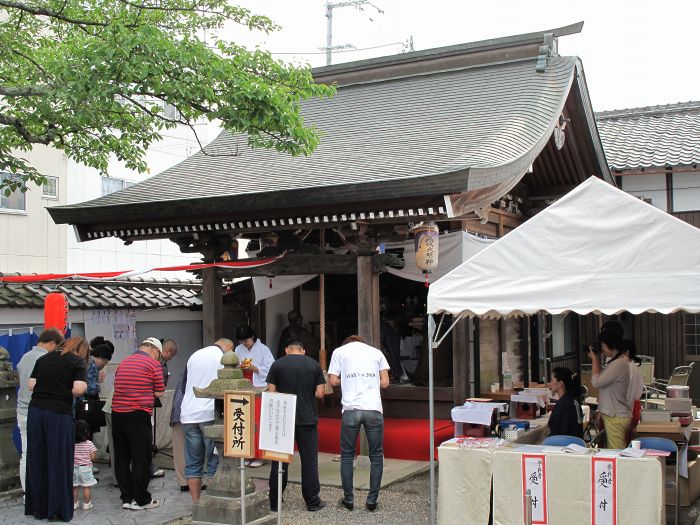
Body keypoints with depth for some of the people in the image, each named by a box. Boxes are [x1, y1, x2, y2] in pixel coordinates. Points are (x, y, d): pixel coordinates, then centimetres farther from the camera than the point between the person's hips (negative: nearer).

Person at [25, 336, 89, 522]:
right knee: (59, 462, 5)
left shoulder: (43, 359, 14)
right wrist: (65, 392, 6)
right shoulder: (78, 362, -2)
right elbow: (78, 389, -13)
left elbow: (31, 385, 11)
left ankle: (37, 507, 22)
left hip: (35, 411, 5)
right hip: (59, 414, -5)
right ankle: (58, 510, 10)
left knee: (37, 460, 13)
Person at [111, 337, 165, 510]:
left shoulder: (123, 363, 16)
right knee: (141, 459, 2)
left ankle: (127, 498, 17)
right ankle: (142, 500, 9)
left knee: (121, 458, 12)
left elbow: (118, 386, 20)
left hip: (117, 413, 6)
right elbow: (159, 393, -2)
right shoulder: (153, 363, -2)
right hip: (138, 414, -6)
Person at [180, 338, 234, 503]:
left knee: (193, 463, 9)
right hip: (210, 415, -5)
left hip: (188, 415, 5)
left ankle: (196, 502, 10)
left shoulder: (194, 356, 16)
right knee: (215, 461, 2)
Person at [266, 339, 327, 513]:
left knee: (280, 461, 8)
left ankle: (274, 503, 13)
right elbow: (320, 393, -1)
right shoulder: (314, 365, 2)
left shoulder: (277, 364, 0)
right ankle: (312, 502, 11)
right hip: (308, 419, 0)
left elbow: (271, 392, -2)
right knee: (309, 461, 7)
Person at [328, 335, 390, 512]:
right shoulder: (376, 352, 16)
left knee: (347, 455, 13)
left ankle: (348, 500, 17)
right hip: (374, 409, 1)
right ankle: (372, 501, 11)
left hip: (350, 409, -1)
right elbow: (385, 383, 11)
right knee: (376, 456, 11)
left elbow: (333, 381, 7)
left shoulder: (339, 351, 13)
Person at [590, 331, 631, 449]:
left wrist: (595, 359, -10)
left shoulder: (619, 364, -20)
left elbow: (596, 382, -20)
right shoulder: (616, 362, 12)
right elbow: (602, 379, 16)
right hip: (613, 414, 10)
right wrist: (597, 359, 8)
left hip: (616, 417, -10)